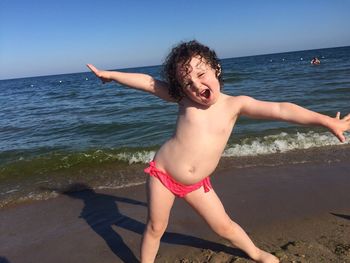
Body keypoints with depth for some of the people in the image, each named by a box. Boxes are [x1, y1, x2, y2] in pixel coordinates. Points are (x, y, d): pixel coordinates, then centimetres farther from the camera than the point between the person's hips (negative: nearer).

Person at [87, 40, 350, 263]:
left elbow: (280, 109, -21)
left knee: (224, 225, 14)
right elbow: (147, 82, -7)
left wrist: (327, 121, -24)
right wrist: (110, 74, -2)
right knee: (156, 228, 11)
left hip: (196, 183, 1)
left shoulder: (235, 104, -12)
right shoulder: (184, 100, -12)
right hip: (162, 174, -1)